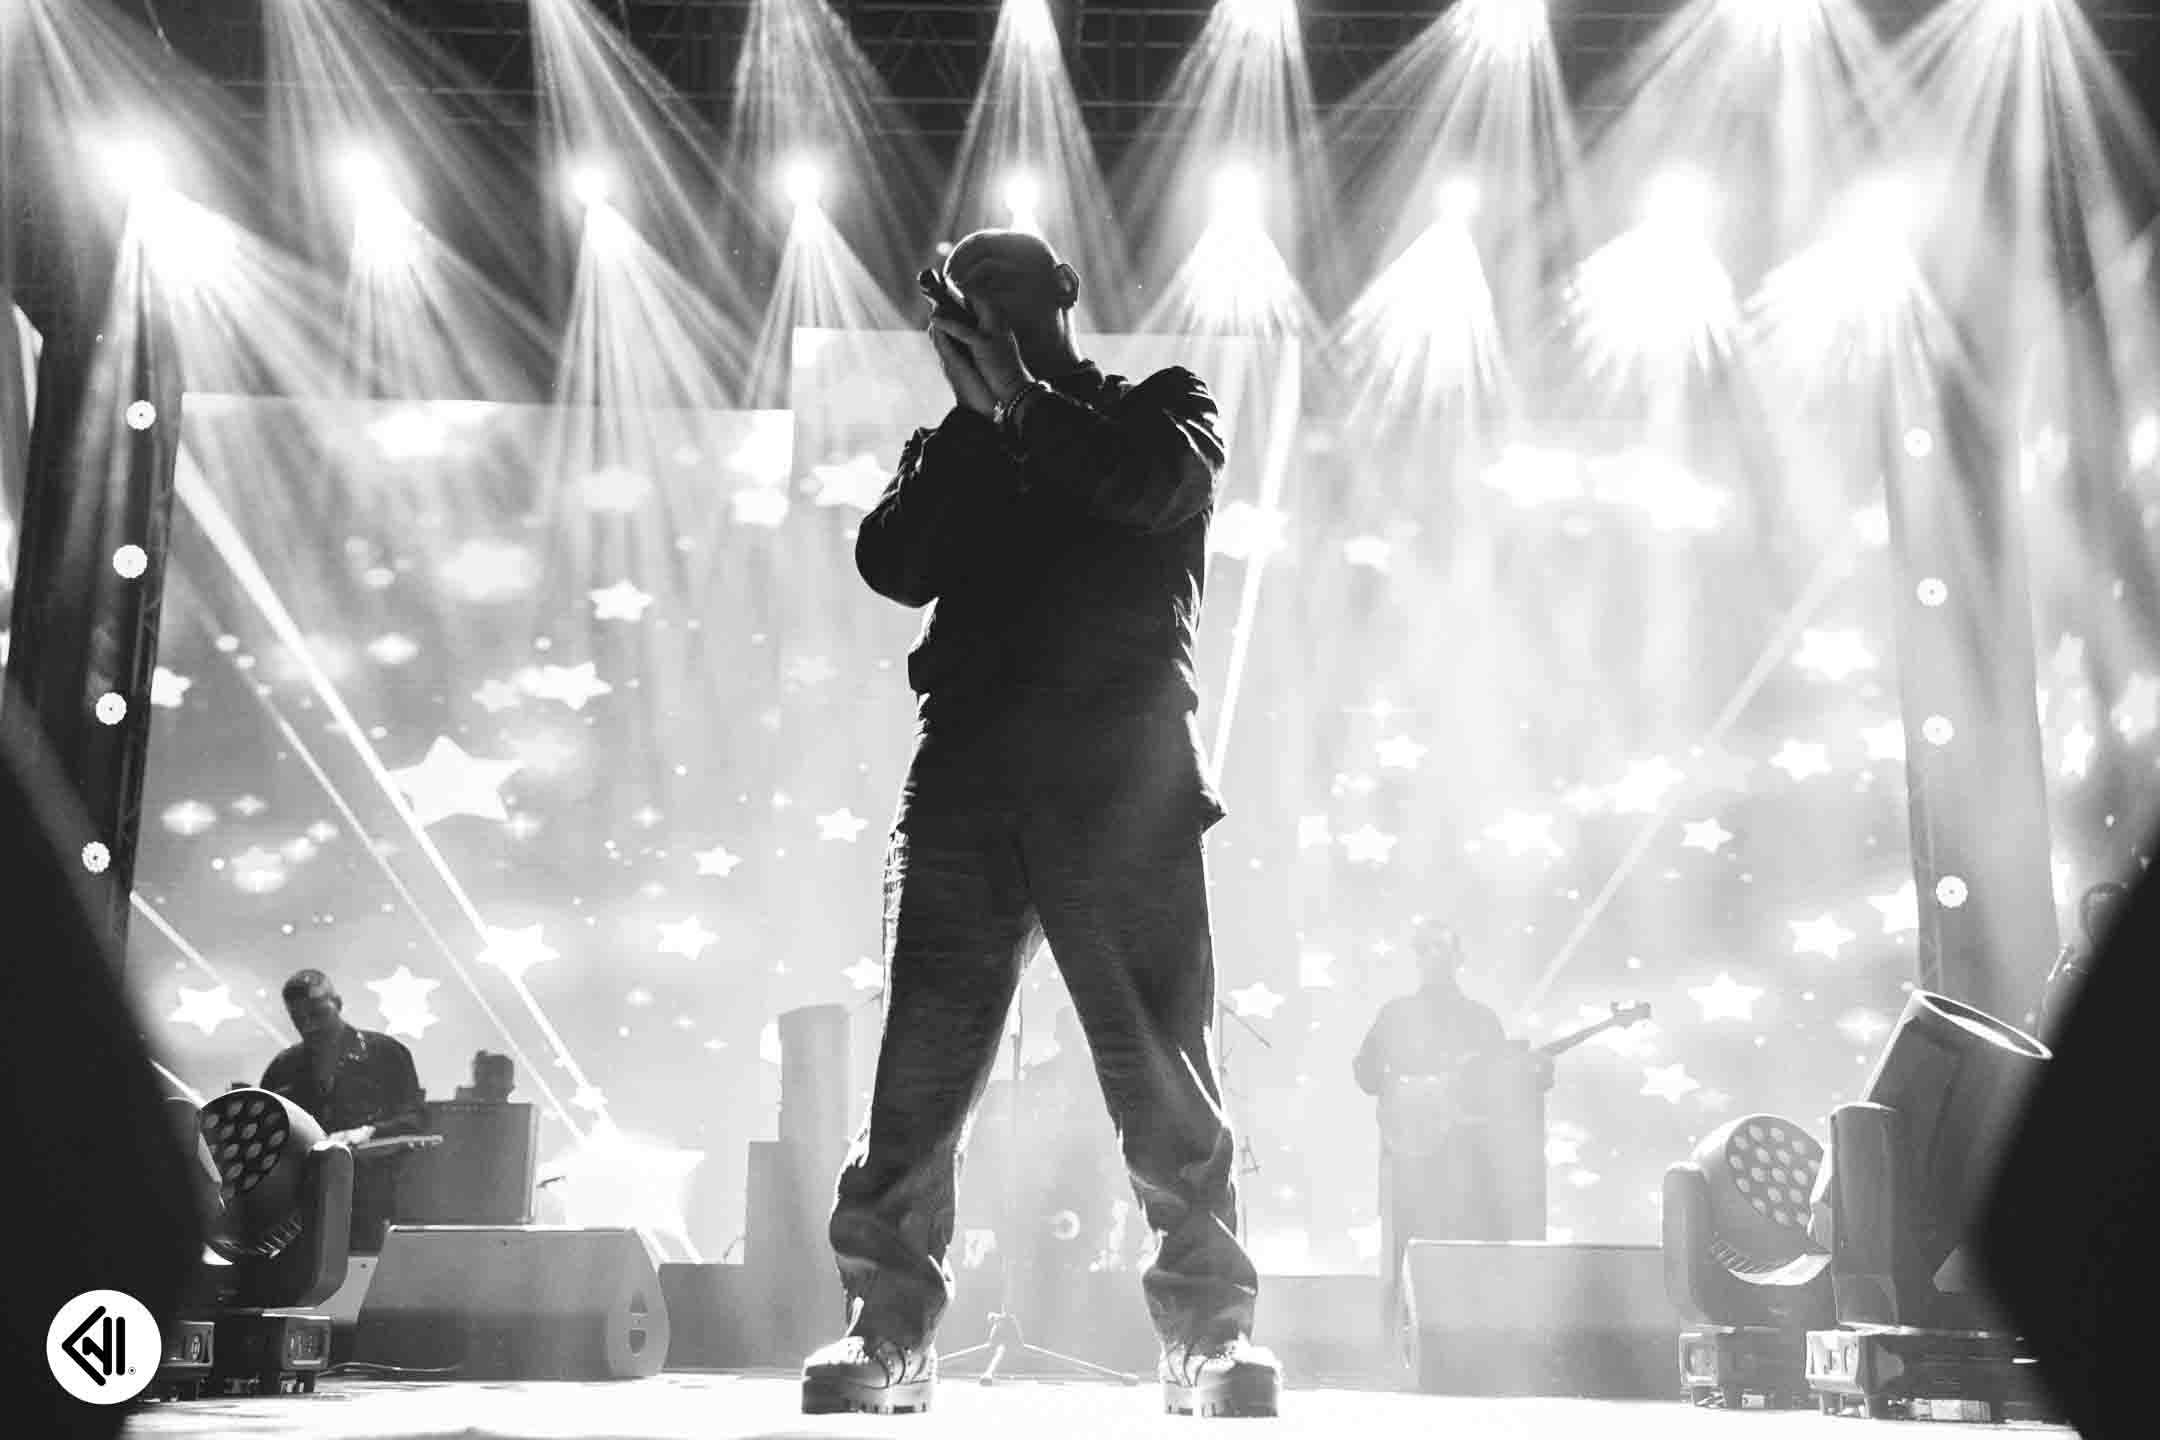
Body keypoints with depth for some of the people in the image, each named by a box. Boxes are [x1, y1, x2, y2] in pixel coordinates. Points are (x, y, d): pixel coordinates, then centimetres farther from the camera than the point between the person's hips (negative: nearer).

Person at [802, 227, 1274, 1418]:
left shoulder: (1156, 408, 18)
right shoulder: (955, 448, 25)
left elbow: (1166, 492, -6)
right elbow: (890, 566, 6)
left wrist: (1021, 397, -3)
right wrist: (972, 411, 3)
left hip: (1123, 784, -2)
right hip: (964, 784, 3)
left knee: (1167, 1085, -6)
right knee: (916, 1078, -4)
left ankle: (1211, 1340, 2)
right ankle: (886, 1338, 3)